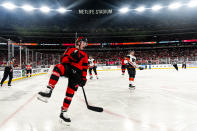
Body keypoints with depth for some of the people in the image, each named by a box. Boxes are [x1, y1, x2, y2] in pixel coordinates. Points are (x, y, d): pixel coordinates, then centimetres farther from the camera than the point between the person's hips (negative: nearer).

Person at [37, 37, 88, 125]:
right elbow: (62, 59, 2)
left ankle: (63, 112, 3)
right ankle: (48, 91, -43)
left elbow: (84, 68, 18)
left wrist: (83, 78, 6)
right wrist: (71, 56, -15)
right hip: (67, 67, -2)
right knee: (58, 68, -37)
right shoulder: (70, 49, 14)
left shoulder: (84, 55, 22)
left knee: (70, 92, -8)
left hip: (76, 72, 2)